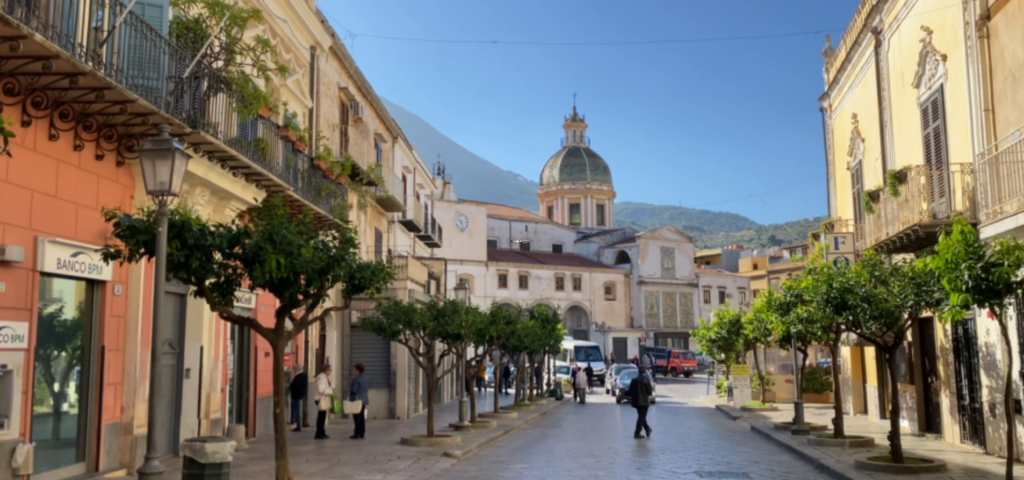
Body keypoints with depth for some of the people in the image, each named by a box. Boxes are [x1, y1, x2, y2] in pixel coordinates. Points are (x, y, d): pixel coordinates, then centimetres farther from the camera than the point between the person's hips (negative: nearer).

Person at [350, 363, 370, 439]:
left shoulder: (356, 379, -14)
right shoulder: (366, 379, 11)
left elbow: (354, 390, -17)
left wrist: (350, 396, 1)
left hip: (356, 400, -8)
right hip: (364, 400, 8)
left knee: (357, 418, -4)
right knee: (362, 417, 9)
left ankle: (357, 434, -3)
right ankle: (362, 434, 11)